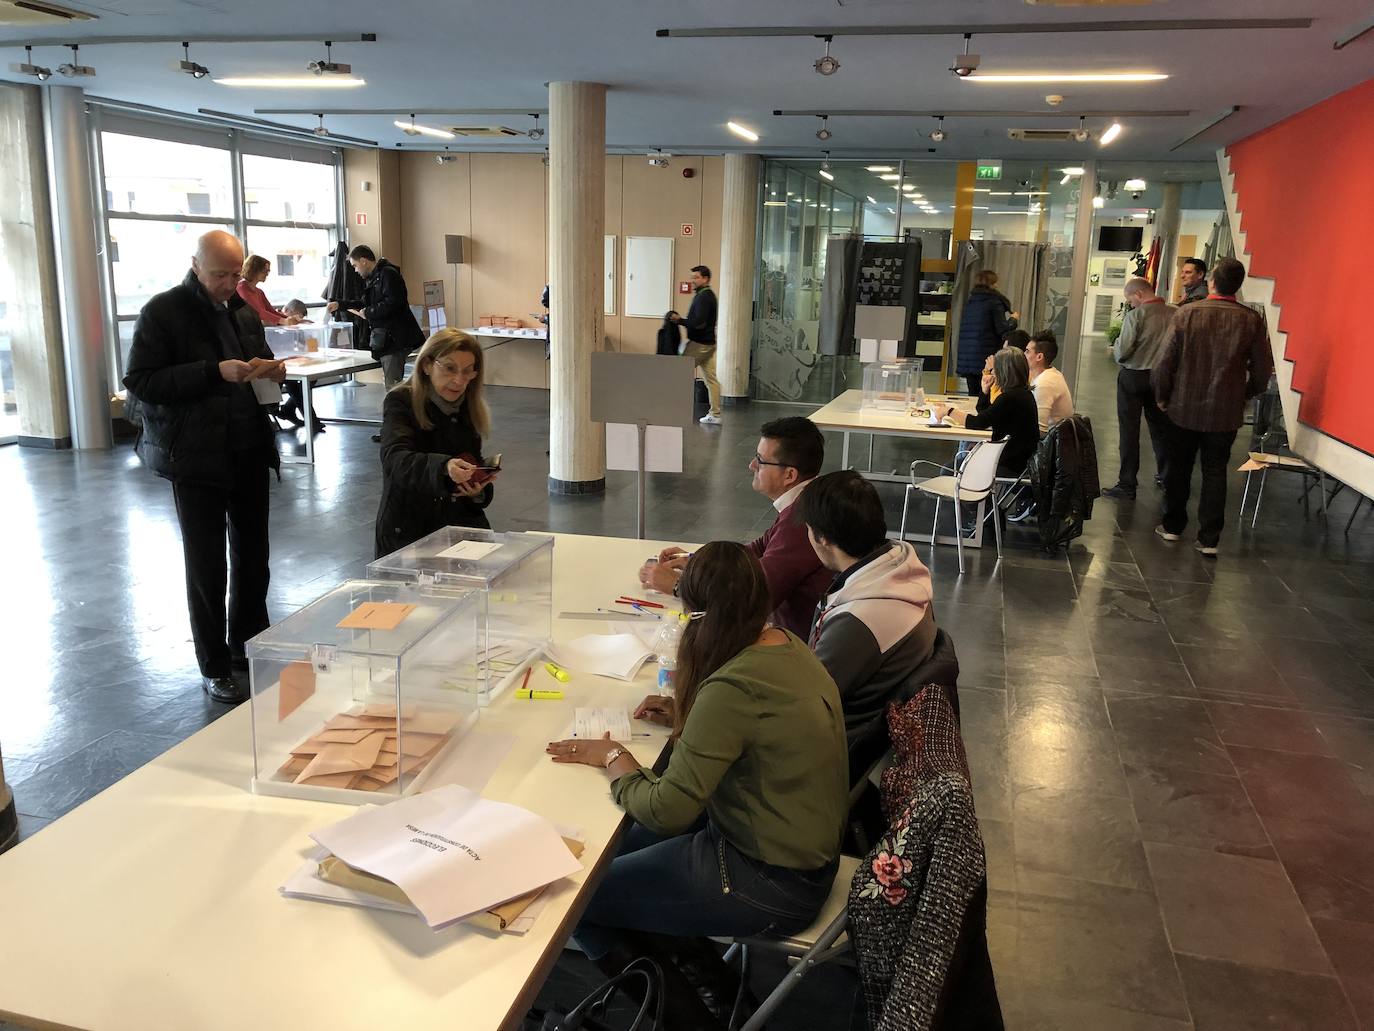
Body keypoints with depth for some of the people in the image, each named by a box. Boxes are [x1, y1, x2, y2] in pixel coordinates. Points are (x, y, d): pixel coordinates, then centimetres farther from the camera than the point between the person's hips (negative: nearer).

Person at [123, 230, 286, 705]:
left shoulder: (244, 309, 11)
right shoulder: (163, 311, -8)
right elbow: (140, 381, -13)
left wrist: (272, 371, 0)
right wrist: (215, 372, -22)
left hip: (249, 451, 6)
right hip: (196, 456, -5)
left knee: (253, 556, 12)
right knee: (207, 563, 4)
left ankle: (250, 649, 28)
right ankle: (215, 667, 17)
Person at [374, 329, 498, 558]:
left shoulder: (470, 409, 10)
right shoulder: (400, 402, -6)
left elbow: (475, 465, 12)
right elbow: (394, 459, -24)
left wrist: (479, 491, -12)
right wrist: (444, 467, -43)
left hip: (461, 520, 4)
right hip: (408, 528, -4)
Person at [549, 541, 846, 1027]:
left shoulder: (733, 687, -30)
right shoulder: (786, 644, -4)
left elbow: (666, 812, -26)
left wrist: (614, 757, -10)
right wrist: (687, 717, 2)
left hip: (771, 883, -9)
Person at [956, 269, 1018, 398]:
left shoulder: (969, 302, 12)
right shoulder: (995, 301, -6)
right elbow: (1002, 330, -10)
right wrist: (1013, 319, 10)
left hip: (966, 357, 6)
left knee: (973, 394, 9)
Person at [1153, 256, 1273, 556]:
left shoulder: (1186, 313, -12)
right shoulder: (1253, 320, -8)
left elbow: (1165, 361, -10)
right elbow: (1262, 369, -2)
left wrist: (1161, 396, 5)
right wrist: (1245, 395, 16)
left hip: (1184, 408, -1)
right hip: (1227, 413, 1)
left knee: (1178, 468, 15)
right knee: (1215, 474, 9)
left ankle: (1172, 526, 25)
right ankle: (1209, 539, 10)